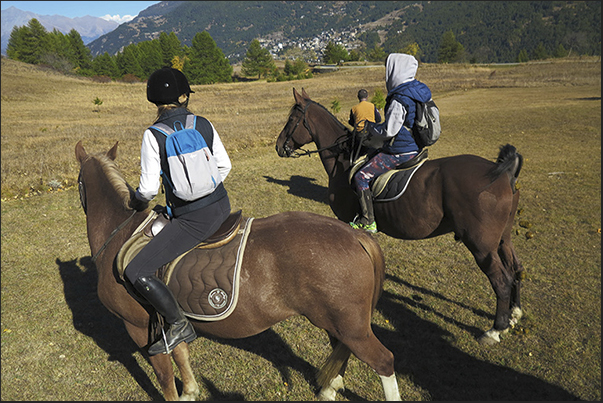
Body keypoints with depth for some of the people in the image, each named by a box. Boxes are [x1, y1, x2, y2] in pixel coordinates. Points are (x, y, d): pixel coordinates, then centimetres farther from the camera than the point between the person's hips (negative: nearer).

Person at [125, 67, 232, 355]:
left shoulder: (153, 136, -12)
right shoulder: (204, 124, 1)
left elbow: (149, 188, -11)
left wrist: (138, 201, 12)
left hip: (193, 220, -7)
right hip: (222, 207, 7)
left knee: (136, 273, -2)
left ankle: (180, 326, 3)